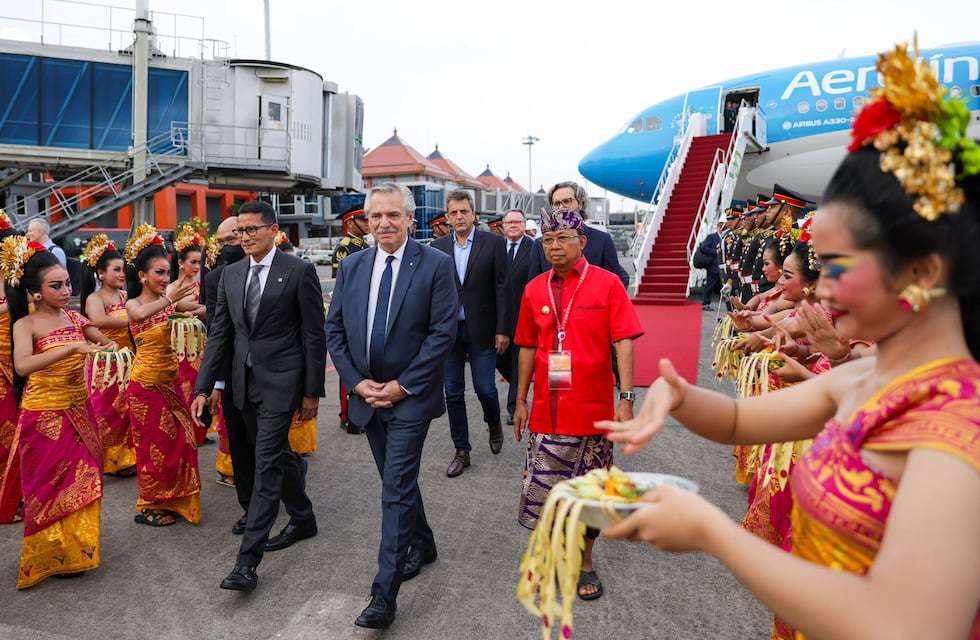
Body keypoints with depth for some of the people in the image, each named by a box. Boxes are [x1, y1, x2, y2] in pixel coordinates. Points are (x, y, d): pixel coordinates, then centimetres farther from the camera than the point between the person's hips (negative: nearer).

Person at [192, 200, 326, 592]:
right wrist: (203, 387, 2)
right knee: (278, 456, 18)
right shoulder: (231, 274, 9)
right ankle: (303, 519, 39)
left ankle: (248, 560, 0)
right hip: (244, 382, 6)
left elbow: (314, 335, -8)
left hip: (280, 382, -6)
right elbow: (219, 334, 9)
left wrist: (312, 391, -8)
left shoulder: (298, 271, -8)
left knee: (266, 465, -6)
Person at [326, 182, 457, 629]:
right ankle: (422, 544, 41)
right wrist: (357, 381, -5)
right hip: (366, 394, 5)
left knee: (397, 490, -5)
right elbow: (334, 329, 6)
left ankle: (384, 594, 4)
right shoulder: (351, 266, 4)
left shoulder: (435, 264, -10)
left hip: (410, 396, -5)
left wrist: (403, 385, -15)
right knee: (398, 481, 19)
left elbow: (443, 332, -13)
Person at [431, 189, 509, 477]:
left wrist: (502, 329, -8)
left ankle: (493, 423, 35)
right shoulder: (438, 246, 5)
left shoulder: (493, 242, -2)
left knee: (485, 388, 1)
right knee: (453, 393, 7)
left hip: (481, 329, -2)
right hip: (448, 330, 3)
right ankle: (461, 451, 21)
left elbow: (501, 287, -4)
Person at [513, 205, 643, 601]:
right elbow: (528, 348, 11)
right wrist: (521, 401, 11)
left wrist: (626, 399, -15)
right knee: (542, 486, 8)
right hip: (547, 410, 3)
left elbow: (624, 343, -9)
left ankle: (584, 561, 30)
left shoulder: (606, 284, -6)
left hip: (593, 410, -2)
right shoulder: (534, 290, 5)